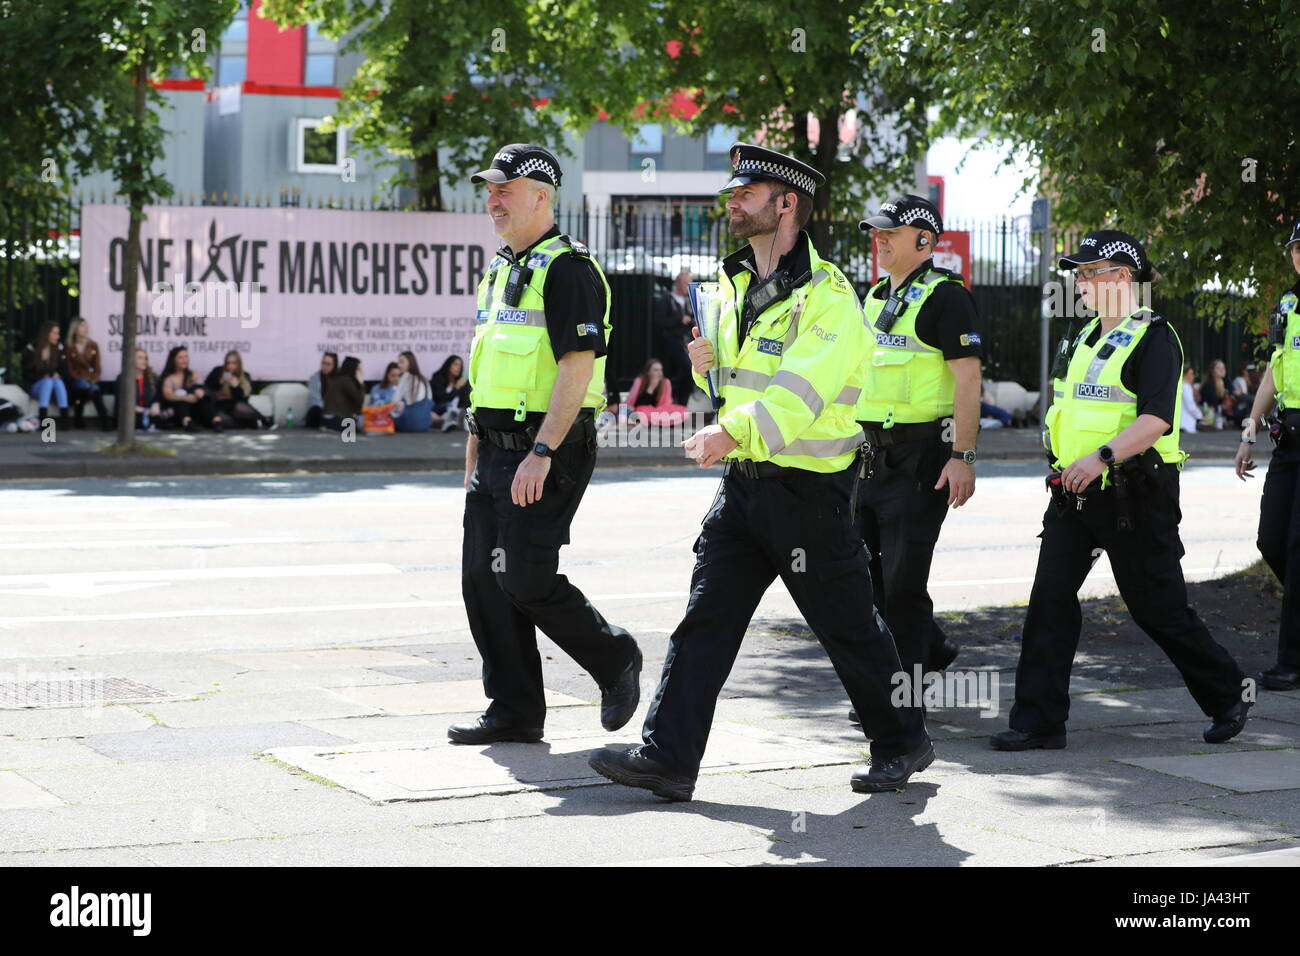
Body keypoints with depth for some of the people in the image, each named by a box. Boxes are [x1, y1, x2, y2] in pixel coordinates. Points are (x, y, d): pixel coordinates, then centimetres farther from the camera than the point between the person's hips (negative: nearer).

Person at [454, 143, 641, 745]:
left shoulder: (567, 268, -12)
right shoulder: (499, 271, 17)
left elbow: (579, 365, -20)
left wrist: (541, 454, -25)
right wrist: (474, 455, 20)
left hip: (546, 451, -9)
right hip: (496, 448, 9)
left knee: (525, 579, -11)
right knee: (482, 578, 6)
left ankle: (614, 659, 12)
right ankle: (515, 711, 12)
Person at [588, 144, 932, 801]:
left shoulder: (827, 294, -14)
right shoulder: (737, 284, 12)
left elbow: (799, 394, -27)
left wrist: (731, 433, -40)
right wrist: (708, 364, 2)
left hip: (809, 489, -7)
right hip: (743, 482, 7)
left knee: (848, 625, 5)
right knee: (705, 619, 0)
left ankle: (903, 744, 23)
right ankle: (667, 759, -2)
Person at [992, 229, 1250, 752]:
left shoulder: (1154, 338, -10)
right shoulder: (1088, 337, 16)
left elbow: (1157, 418, -23)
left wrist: (1103, 457, -33)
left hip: (1134, 497, -8)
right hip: (1074, 493, 8)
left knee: (1159, 609, 1)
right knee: (1050, 600, -3)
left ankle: (1227, 695, 21)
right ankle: (1039, 721, -1)